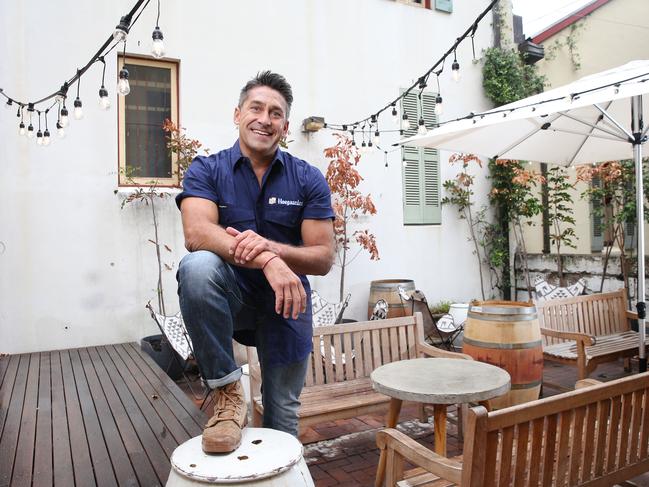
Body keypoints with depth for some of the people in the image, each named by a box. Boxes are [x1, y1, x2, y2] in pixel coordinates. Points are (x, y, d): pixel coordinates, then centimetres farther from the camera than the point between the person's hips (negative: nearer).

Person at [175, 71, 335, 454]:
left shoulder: (308, 179, -5)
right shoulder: (207, 170, -7)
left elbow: (324, 259, -10)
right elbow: (196, 233, -25)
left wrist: (272, 247, -30)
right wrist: (266, 262, -40)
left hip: (286, 304, 1)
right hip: (228, 297, -1)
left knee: (283, 414, 7)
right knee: (198, 266, -33)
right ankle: (228, 392, -19)